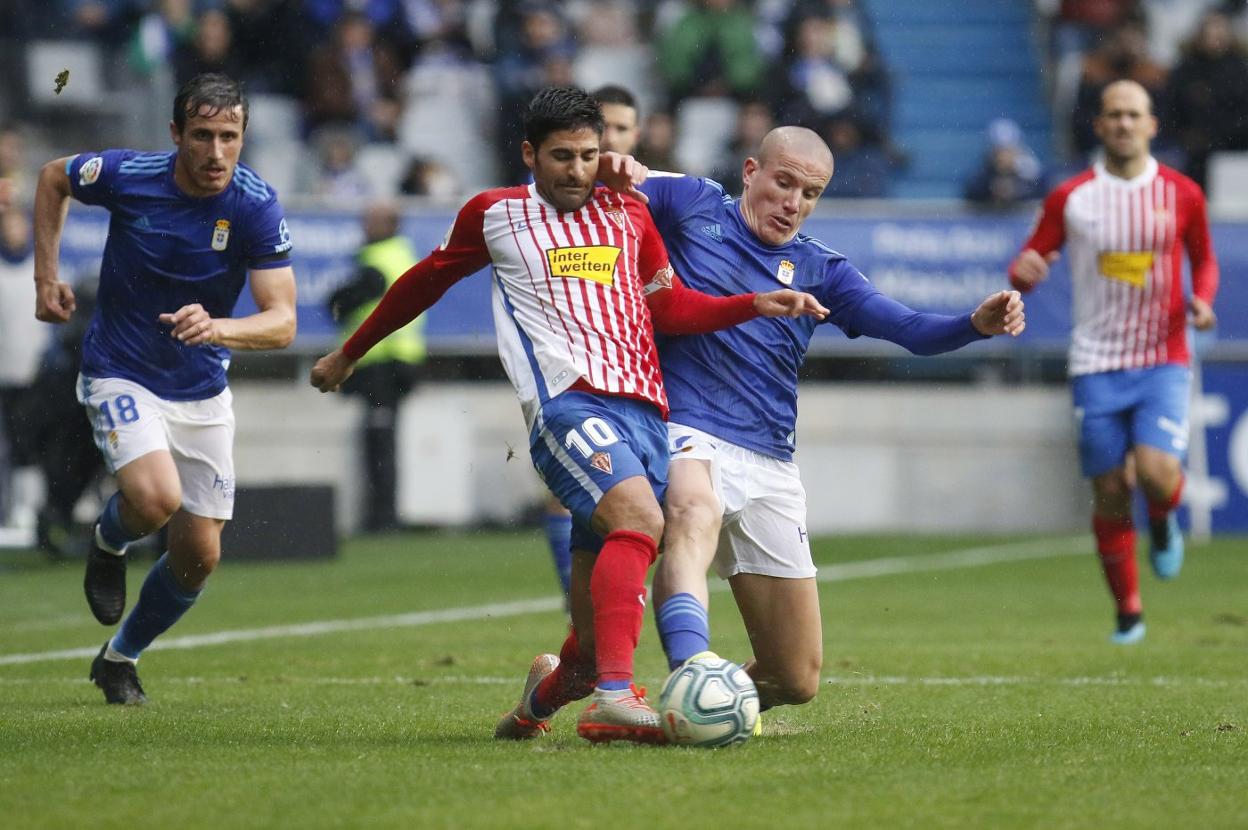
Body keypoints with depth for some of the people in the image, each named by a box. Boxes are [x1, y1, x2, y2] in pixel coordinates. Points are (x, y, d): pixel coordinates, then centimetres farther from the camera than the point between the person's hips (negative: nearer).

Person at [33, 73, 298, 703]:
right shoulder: (125, 175, -17)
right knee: (157, 498, -29)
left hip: (202, 391, 2)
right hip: (120, 374, -2)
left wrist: (217, 328, -41)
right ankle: (109, 540, 9)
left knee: (198, 555, 4)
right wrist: (46, 276, 2)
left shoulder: (257, 206, -17)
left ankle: (120, 658, 31)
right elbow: (52, 179, 6)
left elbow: (282, 321, -22)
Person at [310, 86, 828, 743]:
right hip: (569, 403, -4)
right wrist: (348, 354, 35)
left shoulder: (626, 213, 23)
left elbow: (669, 307, 25)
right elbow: (427, 282, 27)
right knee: (639, 517, -35)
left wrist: (757, 304, 12)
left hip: (644, 412, 4)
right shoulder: (493, 215, 15)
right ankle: (614, 698, -46)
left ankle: (548, 691, 34)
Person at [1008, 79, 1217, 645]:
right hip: (1097, 364, 1)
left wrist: (1202, 300, -3)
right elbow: (1029, 266, 6)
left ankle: (1163, 523, 16)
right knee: (1110, 493, 1)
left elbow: (1204, 259, 18)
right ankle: (1128, 612, 18)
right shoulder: (1069, 198, 0)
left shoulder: (1182, 195, 3)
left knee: (1157, 472, -22)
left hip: (1162, 360, -1)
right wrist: (1023, 273, -18)